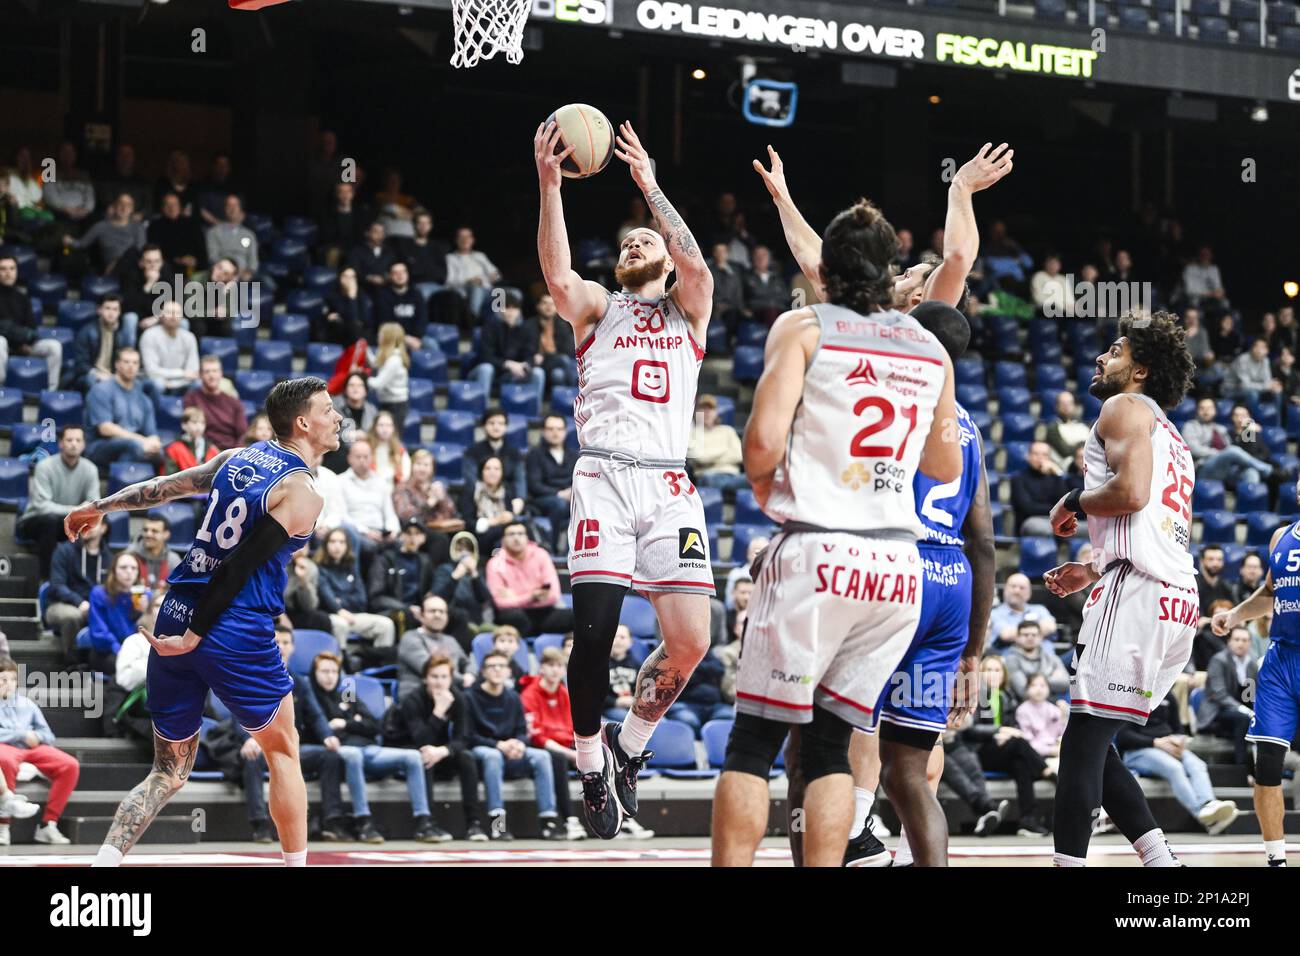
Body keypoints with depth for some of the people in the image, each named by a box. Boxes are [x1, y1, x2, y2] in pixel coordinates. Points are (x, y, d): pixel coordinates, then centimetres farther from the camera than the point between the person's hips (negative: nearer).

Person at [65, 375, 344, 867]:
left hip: (176, 615, 6)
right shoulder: (301, 492, -10)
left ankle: (105, 861, -7)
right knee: (282, 751, 16)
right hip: (237, 633, -6)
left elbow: (166, 485, 19)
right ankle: (296, 864, 19)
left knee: (168, 772, 12)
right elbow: (241, 568, -16)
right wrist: (195, 637, -15)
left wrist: (101, 507, 33)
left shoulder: (238, 458, 10)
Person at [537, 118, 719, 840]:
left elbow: (696, 267, -3)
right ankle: (592, 765, 8)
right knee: (593, 634, -12)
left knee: (689, 640, -11)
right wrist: (549, 185, -15)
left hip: (668, 486, 1)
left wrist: (648, 183, -3)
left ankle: (629, 743, 14)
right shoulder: (597, 307, 18)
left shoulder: (687, 311, 21)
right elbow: (558, 277, -6)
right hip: (604, 478, -1)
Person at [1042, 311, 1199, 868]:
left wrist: (1074, 504, 1)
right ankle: (1162, 865, 5)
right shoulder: (1171, 439, 31)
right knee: (1095, 746, 13)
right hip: (1179, 600, 10)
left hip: (1136, 594, -10)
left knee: (1082, 744, -11)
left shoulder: (1125, 408, 1)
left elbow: (1130, 490, -16)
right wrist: (1092, 572, 25)